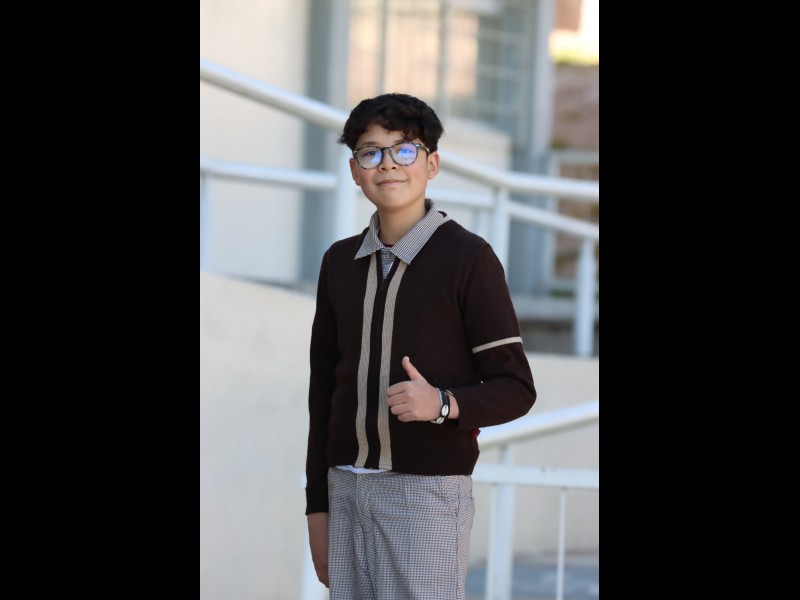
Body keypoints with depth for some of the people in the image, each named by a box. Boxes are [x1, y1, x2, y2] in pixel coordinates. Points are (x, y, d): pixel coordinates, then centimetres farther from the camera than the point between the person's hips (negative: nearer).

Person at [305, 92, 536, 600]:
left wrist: (441, 403, -25)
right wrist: (318, 508, 13)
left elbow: (516, 390, -6)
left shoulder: (468, 258, -6)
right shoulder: (341, 262, 11)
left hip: (429, 490, -5)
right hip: (349, 489, 5)